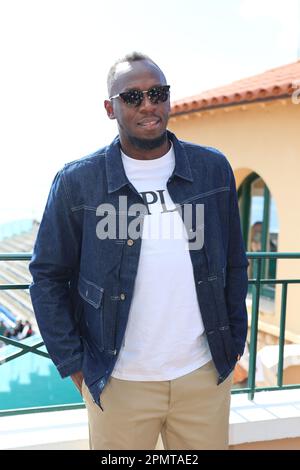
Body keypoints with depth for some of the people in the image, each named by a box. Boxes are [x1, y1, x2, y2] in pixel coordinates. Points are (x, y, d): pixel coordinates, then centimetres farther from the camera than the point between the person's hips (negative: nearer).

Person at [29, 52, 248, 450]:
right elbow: (48, 276, -2)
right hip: (118, 383, -2)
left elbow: (233, 263, 7)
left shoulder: (213, 169, 0)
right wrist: (74, 364, -3)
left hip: (207, 373, 3)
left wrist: (234, 343, 8)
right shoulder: (77, 182, -8)